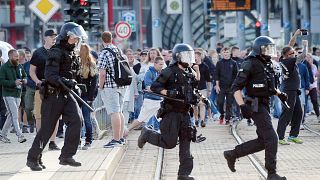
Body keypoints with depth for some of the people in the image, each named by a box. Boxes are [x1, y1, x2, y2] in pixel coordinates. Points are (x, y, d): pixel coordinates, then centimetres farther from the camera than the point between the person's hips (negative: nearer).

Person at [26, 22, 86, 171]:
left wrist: (75, 85, 18)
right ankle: (32, 158, 10)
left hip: (66, 94, 7)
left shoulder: (73, 54, 13)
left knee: (76, 119, -12)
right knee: (47, 128, -3)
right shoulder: (56, 53, -14)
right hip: (53, 95, -7)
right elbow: (50, 76, -23)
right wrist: (66, 82, -33)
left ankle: (66, 156, -6)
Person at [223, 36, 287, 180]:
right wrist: (242, 106, -26)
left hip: (265, 105, 9)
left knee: (263, 141, 11)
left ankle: (232, 154, 20)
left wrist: (279, 94, 11)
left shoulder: (267, 65, 14)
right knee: (271, 138, -10)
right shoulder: (250, 64, -13)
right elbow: (236, 87, -17)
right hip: (256, 107, -9)